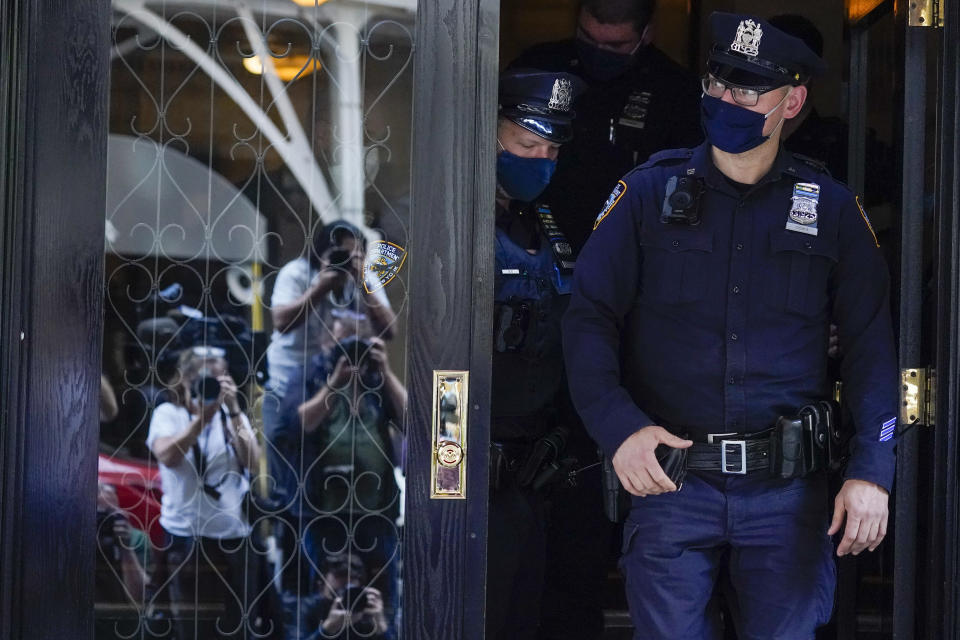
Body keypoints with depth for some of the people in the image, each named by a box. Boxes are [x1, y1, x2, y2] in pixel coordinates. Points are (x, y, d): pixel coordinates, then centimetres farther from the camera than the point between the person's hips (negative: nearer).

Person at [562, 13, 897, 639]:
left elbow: (874, 346, 6)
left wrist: (872, 471, -5)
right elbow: (588, 319, 2)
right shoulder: (650, 195, 5)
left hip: (787, 493, 1)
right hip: (670, 485, 0)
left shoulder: (830, 209, 7)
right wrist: (619, 426, -14)